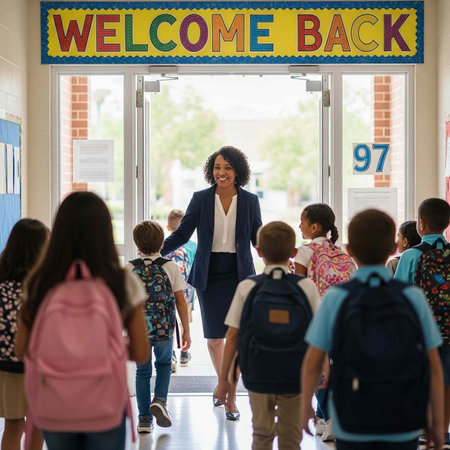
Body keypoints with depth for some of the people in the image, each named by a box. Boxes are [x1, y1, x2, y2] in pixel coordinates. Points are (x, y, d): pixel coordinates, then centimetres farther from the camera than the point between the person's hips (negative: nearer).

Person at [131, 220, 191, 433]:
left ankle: (144, 419, 13)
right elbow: (180, 301, -2)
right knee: (164, 364, 24)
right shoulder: (170, 267, -3)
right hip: (164, 329, 0)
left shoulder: (130, 269, -2)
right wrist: (186, 330, 6)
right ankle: (160, 400, 2)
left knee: (142, 371, 14)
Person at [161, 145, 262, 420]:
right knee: (214, 338, 6)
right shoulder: (200, 199, 1)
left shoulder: (250, 201, 2)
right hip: (209, 275, 1)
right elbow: (182, 234, 2)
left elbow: (258, 238, 5)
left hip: (239, 274, 0)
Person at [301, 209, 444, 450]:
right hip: (402, 424, 1)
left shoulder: (335, 299, -12)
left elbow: (313, 363, -6)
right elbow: (434, 366, -5)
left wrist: (305, 407, 10)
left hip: (352, 422, -1)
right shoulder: (413, 298, -9)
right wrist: (437, 422, 6)